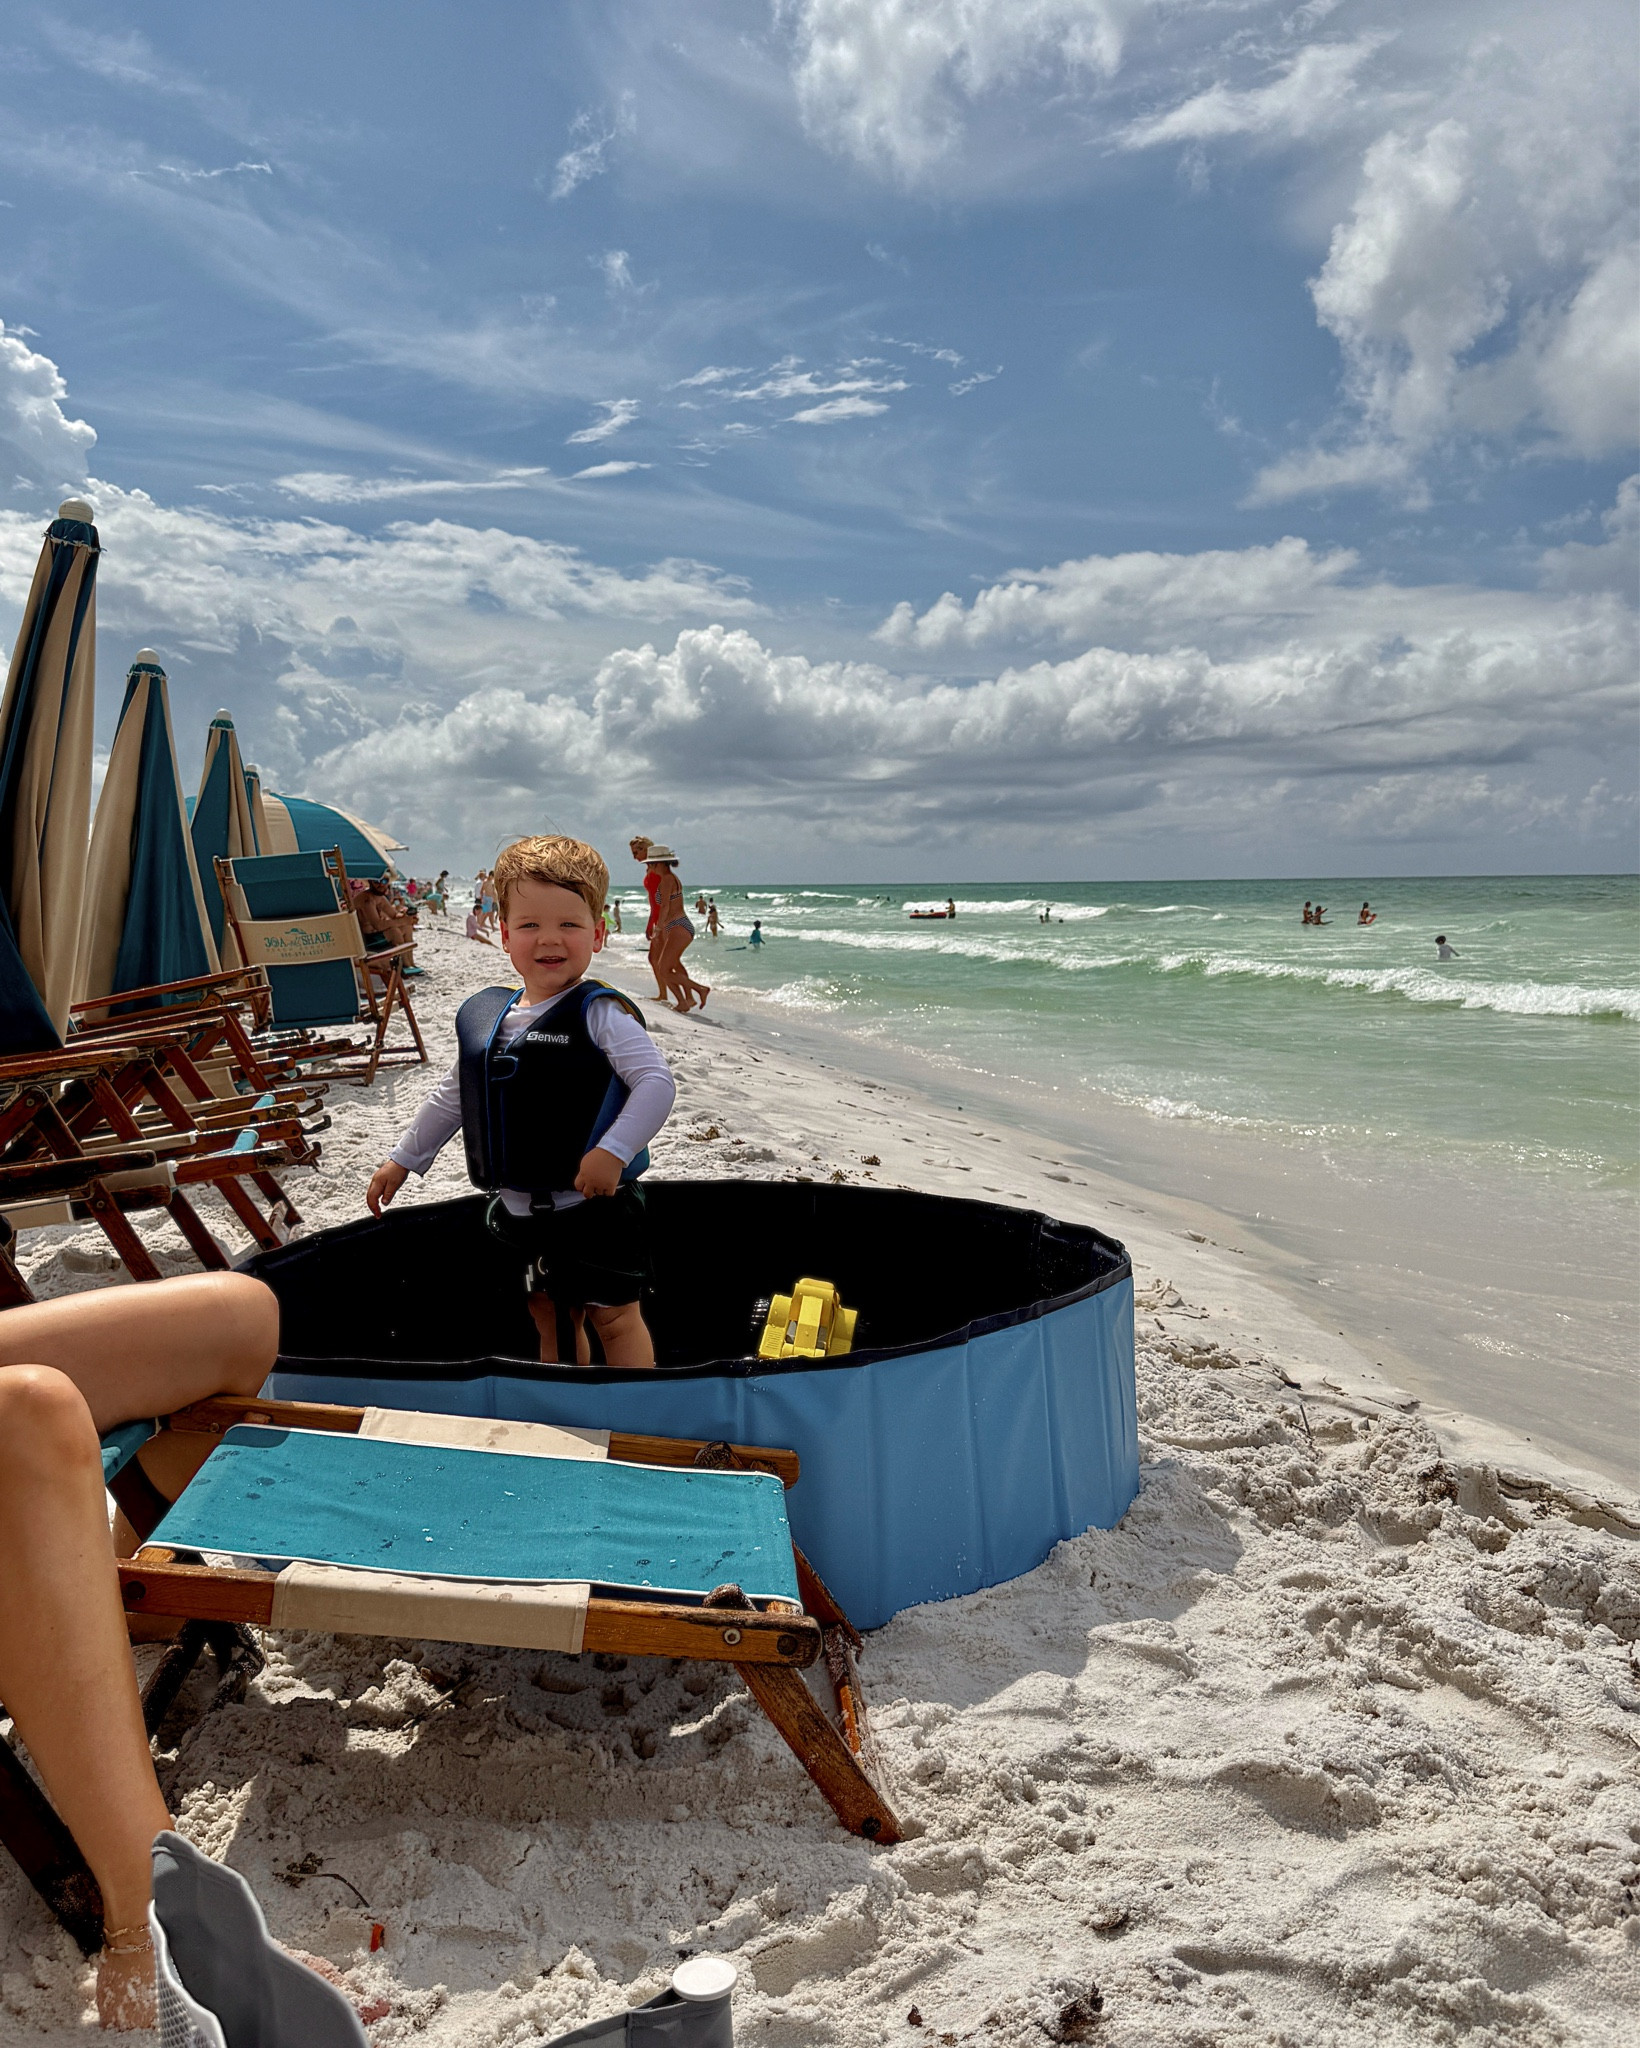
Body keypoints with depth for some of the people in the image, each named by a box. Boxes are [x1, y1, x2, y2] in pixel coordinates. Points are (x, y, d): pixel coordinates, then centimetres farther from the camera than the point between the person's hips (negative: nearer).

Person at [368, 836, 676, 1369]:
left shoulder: (600, 1014, -14)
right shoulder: (482, 1016, 7)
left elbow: (656, 1083, -22)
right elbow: (451, 1097, 19)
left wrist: (613, 1151, -30)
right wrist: (403, 1158, 23)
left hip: (595, 1205, -7)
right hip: (519, 1207, 7)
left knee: (614, 1316, 3)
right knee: (550, 1316, 18)